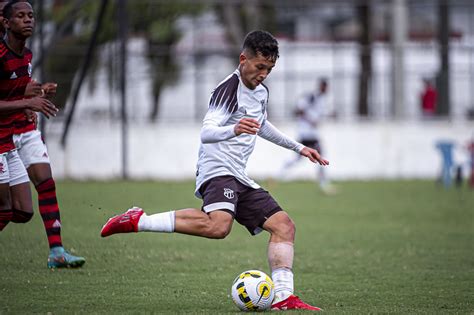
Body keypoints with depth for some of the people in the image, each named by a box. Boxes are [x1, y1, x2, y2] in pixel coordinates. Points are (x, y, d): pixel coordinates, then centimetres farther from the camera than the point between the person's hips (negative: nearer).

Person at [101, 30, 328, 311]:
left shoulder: (261, 91, 17)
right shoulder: (229, 89, -12)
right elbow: (206, 132, -23)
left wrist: (299, 147, 41)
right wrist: (233, 129, -44)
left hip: (240, 179, 10)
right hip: (218, 170, -10)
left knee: (284, 226, 2)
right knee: (218, 226, -35)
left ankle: (284, 298, -1)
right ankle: (138, 221, -24)